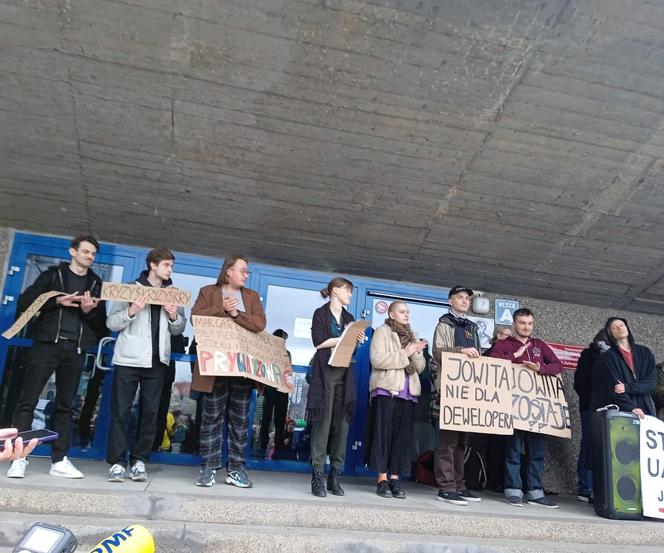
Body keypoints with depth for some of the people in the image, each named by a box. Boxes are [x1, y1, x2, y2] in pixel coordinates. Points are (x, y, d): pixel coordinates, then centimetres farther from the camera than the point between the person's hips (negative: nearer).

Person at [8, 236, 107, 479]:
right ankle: (19, 458, 2)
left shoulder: (96, 284, 14)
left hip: (75, 351, 2)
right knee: (27, 401, -4)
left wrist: (90, 311, -9)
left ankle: (59, 461, 9)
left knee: (65, 405, 5)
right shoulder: (53, 275, 8)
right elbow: (24, 303, -1)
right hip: (46, 345, -2)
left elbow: (101, 325, 11)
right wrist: (56, 301, -14)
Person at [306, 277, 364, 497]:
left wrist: (356, 340, -3)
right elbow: (319, 343, -7)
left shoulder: (349, 318, 21)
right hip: (325, 373, -5)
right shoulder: (321, 314, 5)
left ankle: (335, 476, 5)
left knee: (342, 424, -1)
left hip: (345, 374, 5)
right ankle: (317, 477, -4)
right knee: (322, 423, -8)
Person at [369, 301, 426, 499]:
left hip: (408, 392, 5)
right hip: (387, 389, -5)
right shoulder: (382, 332, 5)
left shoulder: (412, 336, 22)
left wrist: (416, 354, -3)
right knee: (384, 433, -5)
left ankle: (394, 479, 5)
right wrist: (404, 354, -11)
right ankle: (382, 479, -1)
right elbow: (377, 359, -11)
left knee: (403, 435, 1)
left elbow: (420, 367, 17)